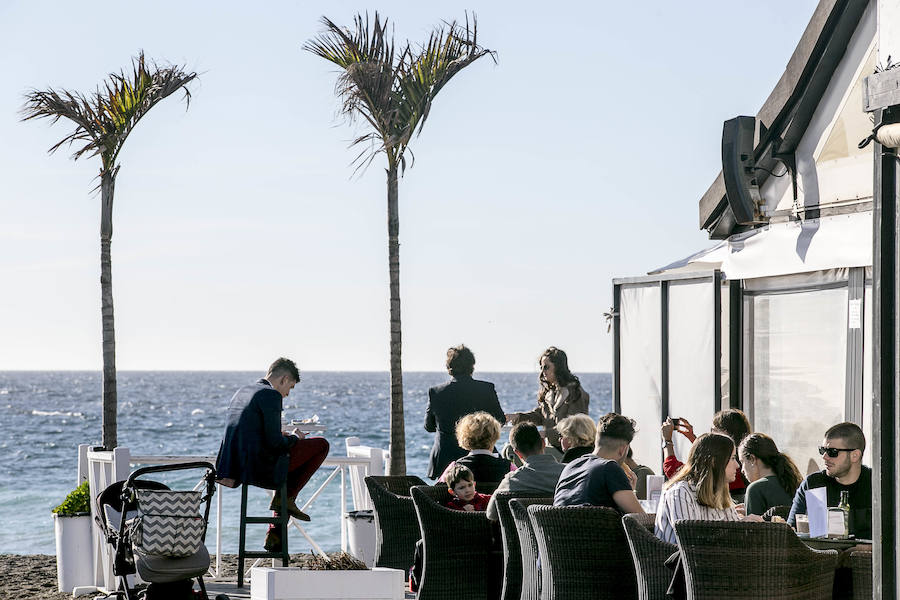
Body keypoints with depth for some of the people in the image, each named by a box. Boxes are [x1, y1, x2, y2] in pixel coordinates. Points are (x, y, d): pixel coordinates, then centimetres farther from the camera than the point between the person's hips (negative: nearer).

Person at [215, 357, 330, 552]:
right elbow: (274, 442, -18)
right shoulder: (271, 395, -12)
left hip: (236, 467, 9)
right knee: (321, 445, 2)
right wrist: (295, 438, 2)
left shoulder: (241, 392, 16)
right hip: (259, 469, -9)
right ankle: (286, 498, 6)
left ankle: (274, 536, 28)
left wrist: (285, 437, 18)